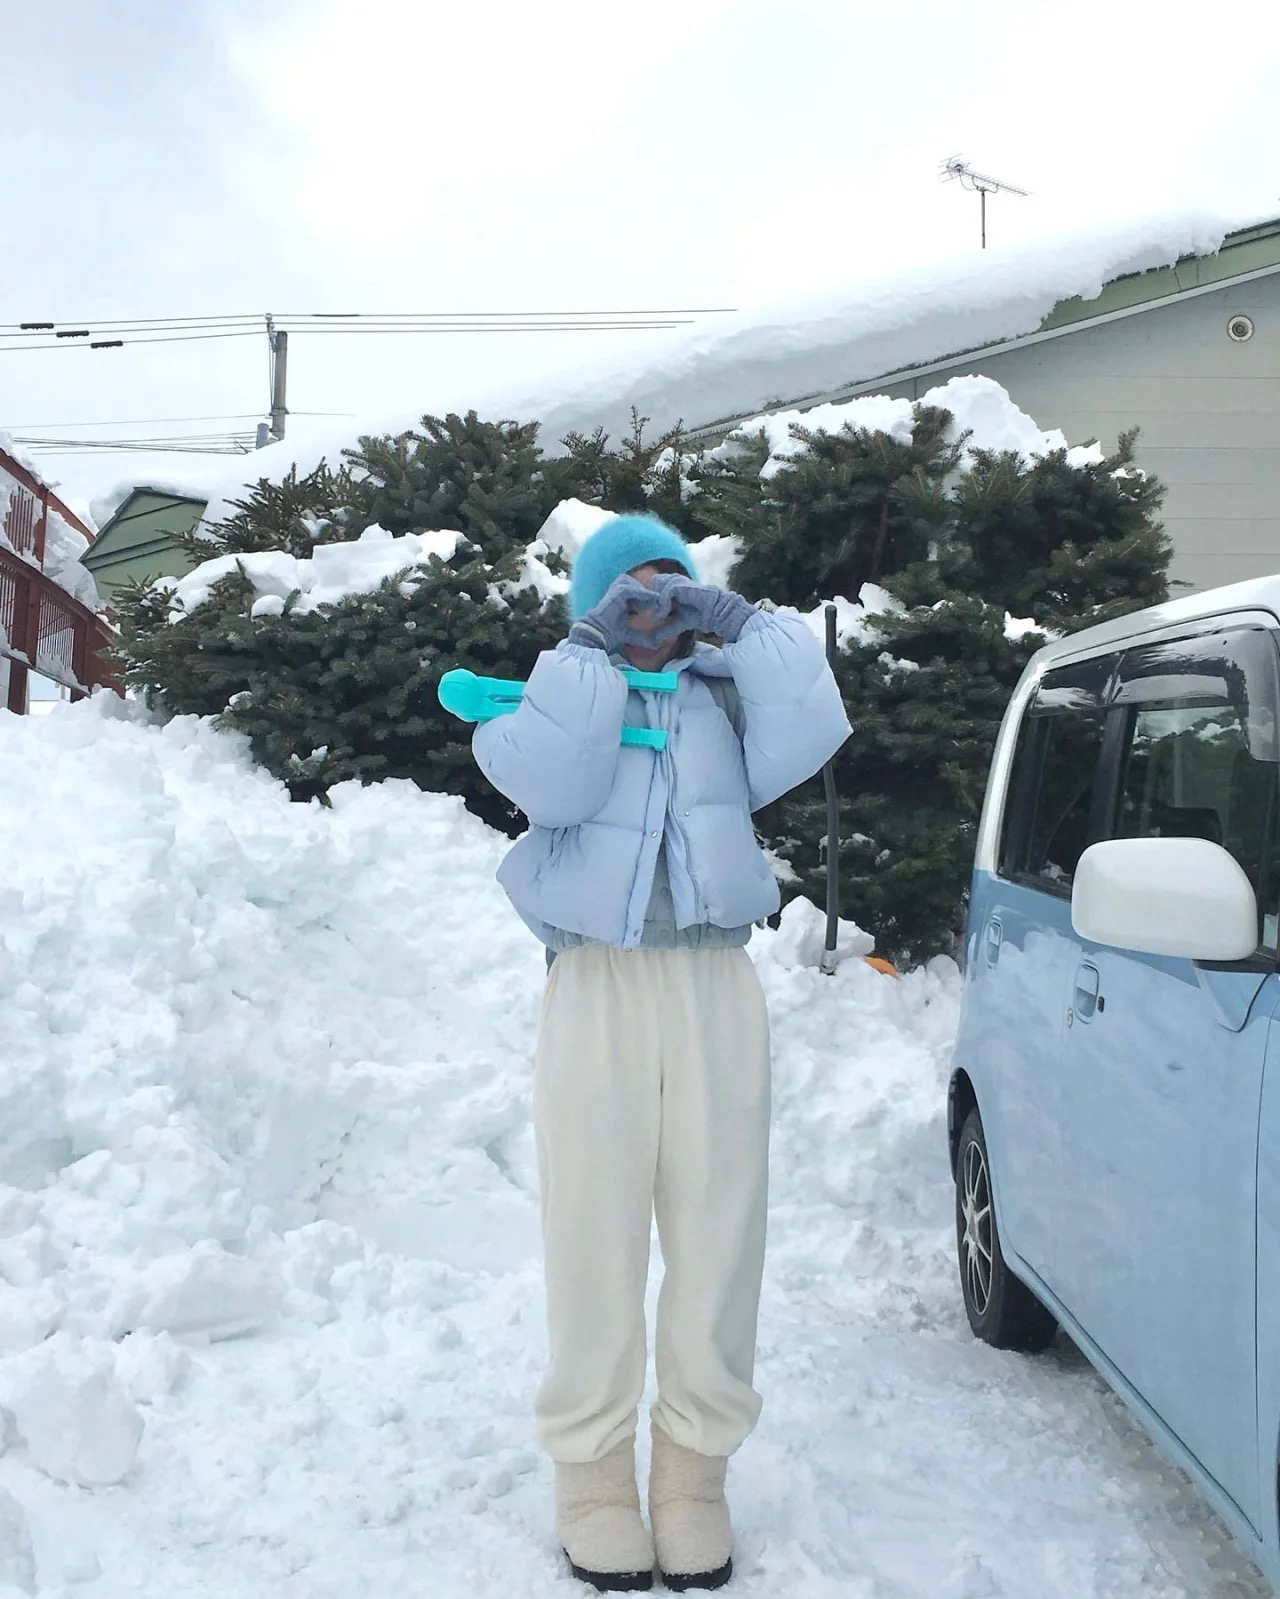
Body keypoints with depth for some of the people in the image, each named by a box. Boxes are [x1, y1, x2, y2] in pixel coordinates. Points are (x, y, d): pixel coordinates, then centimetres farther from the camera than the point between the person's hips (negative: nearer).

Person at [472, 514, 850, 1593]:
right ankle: (595, 1476, 13)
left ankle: (696, 1472, 16)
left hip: (717, 990, 2)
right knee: (596, 1242, -1)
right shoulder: (561, 696, 11)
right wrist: (591, 647, -8)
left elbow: (807, 735, -3)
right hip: (598, 990, -2)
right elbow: (552, 783, -11)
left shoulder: (725, 701, 16)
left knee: (718, 1237, 3)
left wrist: (739, 621, -1)